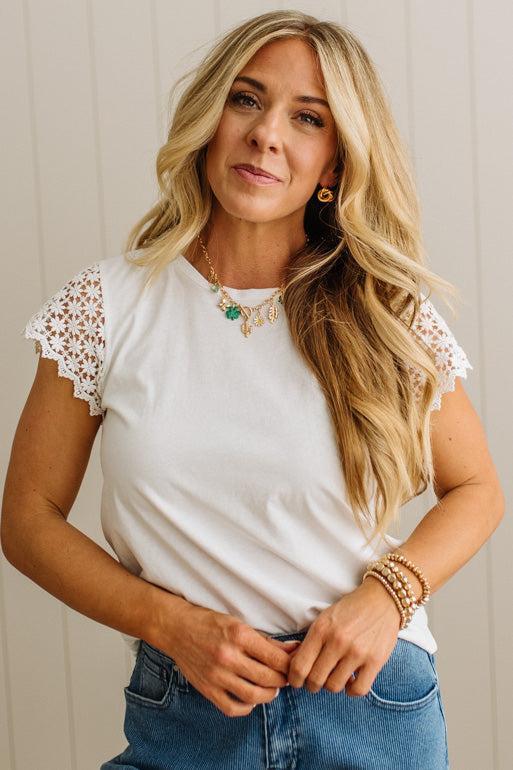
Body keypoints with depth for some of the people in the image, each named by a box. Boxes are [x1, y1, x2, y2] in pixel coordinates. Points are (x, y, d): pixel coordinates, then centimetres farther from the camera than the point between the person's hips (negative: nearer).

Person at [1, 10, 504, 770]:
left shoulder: (388, 315, -5)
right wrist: (174, 625, -14)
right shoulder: (108, 305, -6)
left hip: (371, 704, 2)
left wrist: (388, 593, -11)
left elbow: (476, 490, 7)